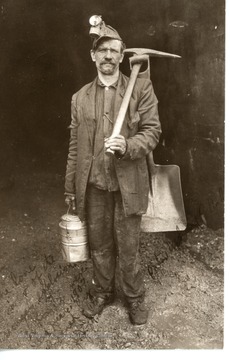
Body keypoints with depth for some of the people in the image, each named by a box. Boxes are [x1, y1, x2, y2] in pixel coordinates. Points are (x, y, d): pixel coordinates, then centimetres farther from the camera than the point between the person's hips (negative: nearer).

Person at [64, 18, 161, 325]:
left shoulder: (141, 88, -1)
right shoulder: (80, 97, 7)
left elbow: (152, 131, -4)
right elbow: (75, 146, 9)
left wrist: (127, 146, -24)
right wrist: (70, 188, 9)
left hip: (127, 185, -2)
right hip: (93, 186, 3)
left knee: (128, 247, 9)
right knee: (99, 244, 16)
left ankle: (135, 297, 31)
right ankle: (102, 292, 37)